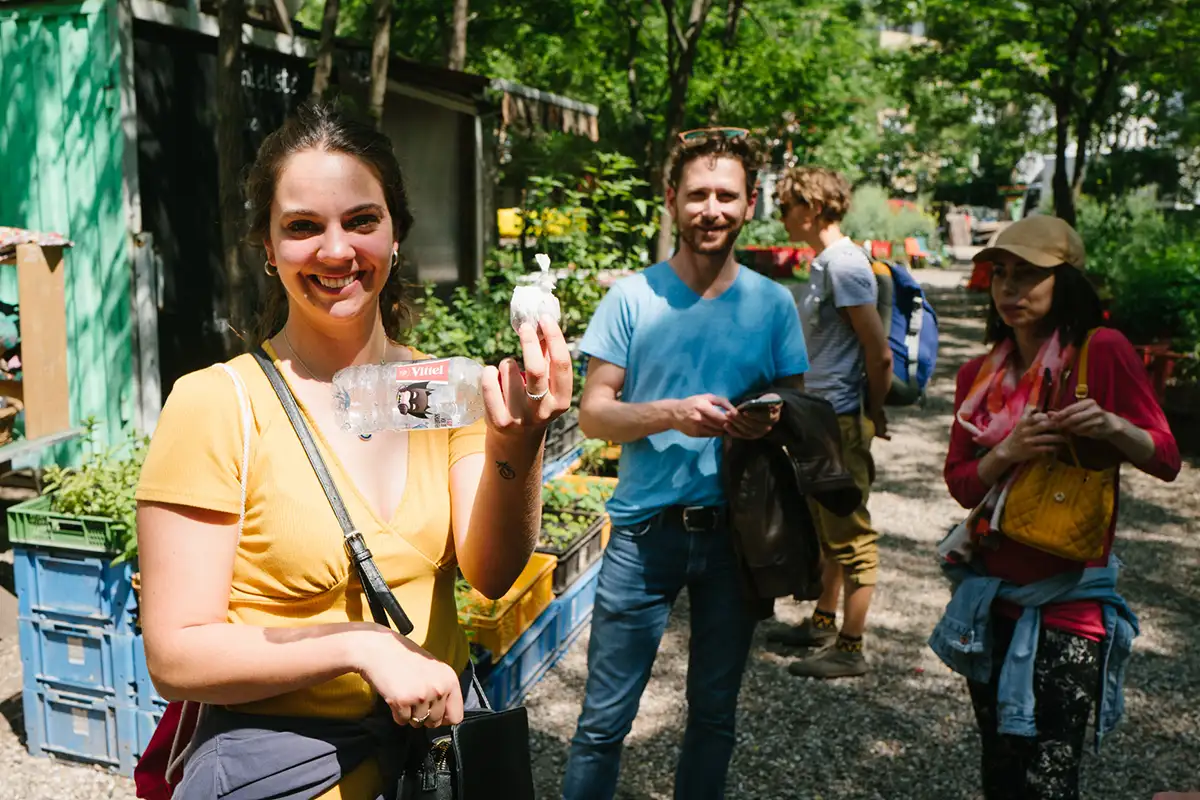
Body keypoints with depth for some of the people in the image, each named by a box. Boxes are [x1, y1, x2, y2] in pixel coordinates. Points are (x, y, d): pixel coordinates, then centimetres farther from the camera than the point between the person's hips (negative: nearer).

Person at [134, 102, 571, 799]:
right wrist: (360, 646, -26)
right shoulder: (215, 403, -16)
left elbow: (492, 574, -15)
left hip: (442, 736, 4)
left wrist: (517, 446, -31)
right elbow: (176, 656, -16)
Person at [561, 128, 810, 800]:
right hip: (645, 534, -2)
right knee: (604, 720, 3)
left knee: (715, 713, 18)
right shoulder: (632, 298, -3)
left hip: (735, 535, 2)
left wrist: (772, 421, -15)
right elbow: (593, 413, -4)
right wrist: (672, 415, -21)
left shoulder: (773, 304, 2)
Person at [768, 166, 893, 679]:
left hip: (840, 420, -10)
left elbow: (879, 354, -19)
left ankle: (850, 649, 12)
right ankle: (823, 622, 35)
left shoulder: (844, 264, -17)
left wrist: (870, 416, -7)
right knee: (827, 528, 20)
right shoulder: (824, 262, 13)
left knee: (851, 534, 1)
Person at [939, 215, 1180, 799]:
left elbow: (1167, 461, -6)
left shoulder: (1103, 351, -8)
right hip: (991, 591, 6)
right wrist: (1008, 452, -16)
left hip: (1068, 597, -5)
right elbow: (961, 484, 3)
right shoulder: (979, 374, 6)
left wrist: (1114, 427, -25)